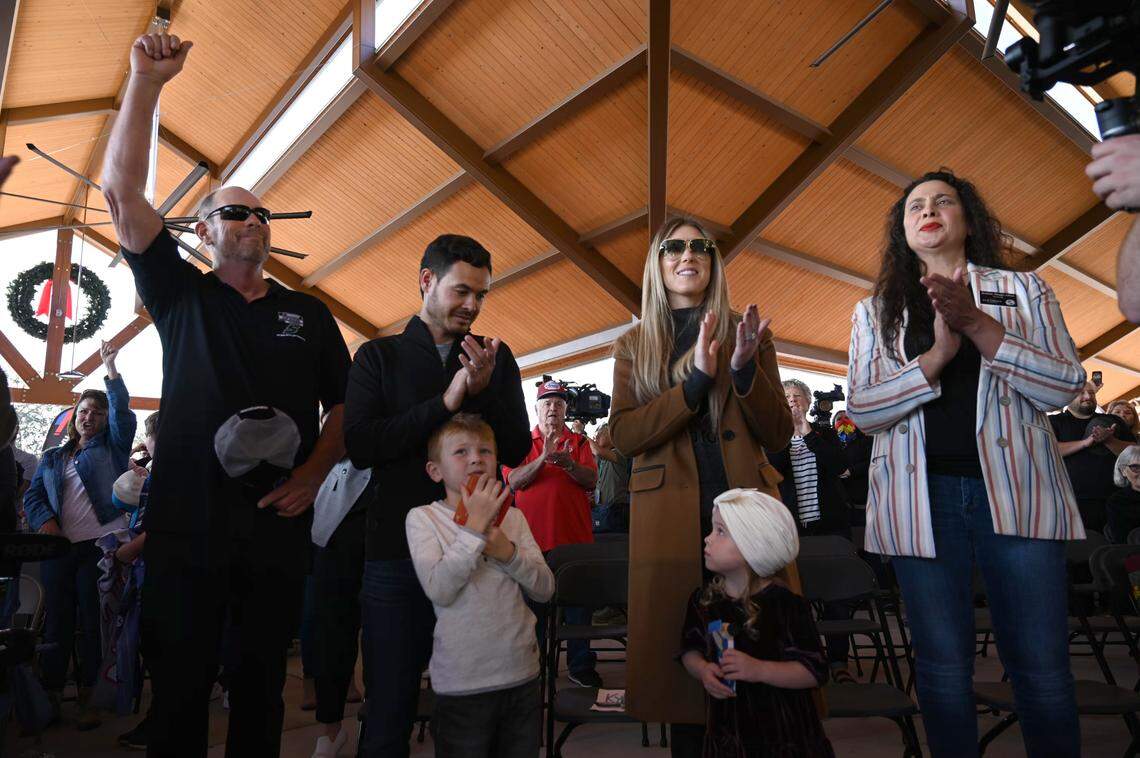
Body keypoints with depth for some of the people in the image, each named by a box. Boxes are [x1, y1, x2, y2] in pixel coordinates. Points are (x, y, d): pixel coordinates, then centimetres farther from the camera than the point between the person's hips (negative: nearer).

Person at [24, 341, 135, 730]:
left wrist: (111, 371, -10)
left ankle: (88, 695, 7)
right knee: (57, 620, 6)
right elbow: (33, 495, 13)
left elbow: (123, 414, -4)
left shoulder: (112, 448, 11)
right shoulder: (52, 458, 20)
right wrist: (45, 521, -7)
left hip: (101, 544, -3)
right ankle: (51, 694, 15)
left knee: (93, 620, 0)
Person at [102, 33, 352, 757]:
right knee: (179, 685, 8)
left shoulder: (310, 314, 11)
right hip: (185, 526, -1)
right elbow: (122, 192, -1)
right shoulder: (181, 296, 8)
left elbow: (346, 405, 10)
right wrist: (147, 81, -5)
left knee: (262, 683, 11)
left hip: (279, 527, 1)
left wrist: (315, 473, -7)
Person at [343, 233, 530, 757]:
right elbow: (360, 446, -8)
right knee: (389, 706, 8)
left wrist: (483, 392, -14)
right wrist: (446, 402, -15)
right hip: (397, 553, -1)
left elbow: (517, 449, 3)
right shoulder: (379, 356, 5)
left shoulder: (495, 359, 10)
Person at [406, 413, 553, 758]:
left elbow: (545, 588, 1)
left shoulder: (511, 516, 5)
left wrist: (507, 552, -14)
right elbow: (439, 590, -19)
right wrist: (474, 527, -21)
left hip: (523, 676, 4)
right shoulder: (423, 517, -6)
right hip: (462, 686, -4)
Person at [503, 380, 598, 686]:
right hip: (533, 535, -1)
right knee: (533, 602, 7)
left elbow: (591, 480, -1)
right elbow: (513, 481, -6)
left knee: (579, 601, 5)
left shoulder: (579, 441, 11)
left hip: (575, 535, 1)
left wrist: (567, 462, -19)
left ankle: (580, 665, 16)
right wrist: (544, 458, -20)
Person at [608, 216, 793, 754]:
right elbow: (623, 435, -5)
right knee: (681, 644, 3)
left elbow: (778, 435, 5)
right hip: (669, 514, 0)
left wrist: (745, 369, -13)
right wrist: (697, 379, -16)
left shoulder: (748, 333, 10)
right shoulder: (633, 345, 9)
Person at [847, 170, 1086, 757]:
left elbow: (1066, 385, -1)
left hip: (1014, 492, 0)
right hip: (920, 498, 1)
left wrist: (977, 323, -12)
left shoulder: (1024, 290, 11)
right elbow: (860, 409, 0)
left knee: (1041, 665, 2)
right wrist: (938, 354, -14)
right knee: (943, 665, 6)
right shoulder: (875, 311, 11)